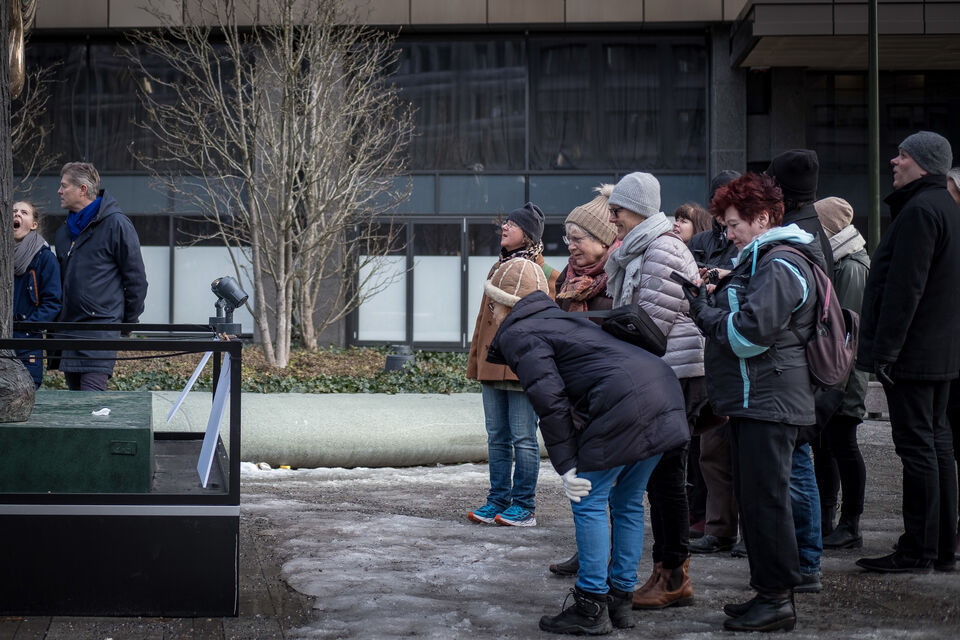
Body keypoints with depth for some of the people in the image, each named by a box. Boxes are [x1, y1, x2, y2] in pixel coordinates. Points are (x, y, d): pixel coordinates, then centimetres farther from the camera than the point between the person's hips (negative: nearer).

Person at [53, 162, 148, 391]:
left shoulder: (116, 224, -6)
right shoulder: (65, 231, 17)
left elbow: (136, 278, -5)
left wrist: (128, 321, -3)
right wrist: (58, 322, 18)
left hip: (101, 325, -8)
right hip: (68, 327, 8)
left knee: (91, 398, -15)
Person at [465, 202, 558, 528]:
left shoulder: (542, 271, -4)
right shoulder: (498, 268, 18)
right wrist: (476, 360, 18)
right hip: (491, 367, 7)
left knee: (523, 438, -3)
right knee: (497, 437, 11)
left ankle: (524, 507, 3)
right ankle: (498, 500, 18)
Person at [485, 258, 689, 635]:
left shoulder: (518, 335, 1)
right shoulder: (560, 318, 30)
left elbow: (550, 401, -10)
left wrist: (566, 466, -8)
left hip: (622, 403, -9)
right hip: (663, 390, 9)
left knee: (589, 502, 2)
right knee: (627, 502, 17)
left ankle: (591, 609, 5)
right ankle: (620, 600, 24)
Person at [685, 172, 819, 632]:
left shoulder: (780, 267, -13)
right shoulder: (758, 261, 21)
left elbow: (750, 333, -21)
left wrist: (704, 311, -10)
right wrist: (713, 299, 7)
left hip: (769, 402, -11)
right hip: (754, 400, 11)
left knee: (765, 499, -7)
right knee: (753, 498, 14)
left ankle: (777, 599, -1)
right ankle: (768, 593, 22)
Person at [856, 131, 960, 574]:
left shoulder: (919, 211, -17)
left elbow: (903, 288, -22)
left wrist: (885, 350, -20)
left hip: (912, 354, -10)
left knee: (917, 445, -6)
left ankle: (917, 551, -2)